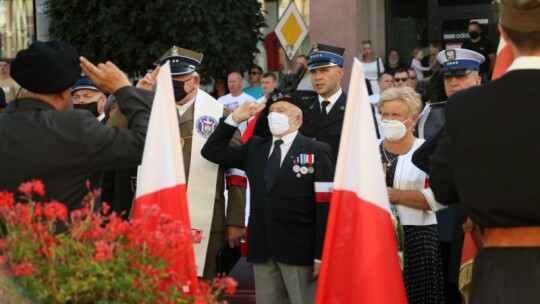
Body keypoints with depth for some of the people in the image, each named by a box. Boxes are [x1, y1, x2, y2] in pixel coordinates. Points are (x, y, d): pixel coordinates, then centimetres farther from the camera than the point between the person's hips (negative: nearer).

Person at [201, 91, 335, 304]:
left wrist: (321, 255, -14)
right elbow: (212, 152, 14)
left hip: (298, 248, -5)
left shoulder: (317, 152, -3)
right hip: (261, 247, 5)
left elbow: (325, 206, -8)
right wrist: (235, 119, 3)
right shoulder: (254, 148, 14)